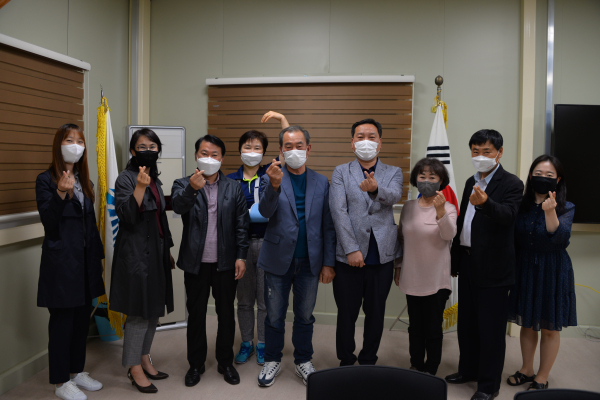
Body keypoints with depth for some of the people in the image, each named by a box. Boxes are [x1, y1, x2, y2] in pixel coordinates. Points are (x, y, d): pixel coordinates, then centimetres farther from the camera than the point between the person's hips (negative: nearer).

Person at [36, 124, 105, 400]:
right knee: (62, 320, 2)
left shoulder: (84, 182, 13)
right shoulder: (46, 180, -7)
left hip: (85, 261, 7)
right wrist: (60, 194, -30)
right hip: (61, 261, -7)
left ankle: (77, 371, 29)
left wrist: (98, 254, 16)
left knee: (82, 318, 14)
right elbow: (48, 222, -15)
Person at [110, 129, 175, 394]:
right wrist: (140, 187, -32)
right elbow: (127, 216, -21)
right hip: (135, 253, -8)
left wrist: (168, 251, 22)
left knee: (154, 310, 14)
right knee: (139, 312, -2)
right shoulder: (126, 178, -9)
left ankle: (144, 359, 29)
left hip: (156, 252, 8)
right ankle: (134, 368, 12)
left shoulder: (155, 179, 14)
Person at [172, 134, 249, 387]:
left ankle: (225, 362, 28)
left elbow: (241, 225, 1)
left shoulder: (233, 188, 3)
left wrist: (241, 256, -5)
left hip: (226, 262, 1)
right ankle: (196, 364, 28)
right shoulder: (183, 185, 0)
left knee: (226, 314, 11)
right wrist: (192, 188, -40)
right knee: (196, 314, 12)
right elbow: (178, 206, -22)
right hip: (196, 262, 0)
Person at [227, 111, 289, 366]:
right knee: (244, 299, 12)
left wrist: (281, 119, -10)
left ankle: (263, 345, 23)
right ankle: (246, 343, 28)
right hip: (241, 242, 1)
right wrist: (246, 215, -14)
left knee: (266, 299, 6)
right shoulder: (231, 180, 4)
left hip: (267, 242, -1)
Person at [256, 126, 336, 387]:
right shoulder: (271, 178, -2)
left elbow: (328, 226, 3)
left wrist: (329, 263, 0)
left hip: (310, 262, 2)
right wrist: (274, 185, -37)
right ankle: (272, 361, 30)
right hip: (278, 260, -1)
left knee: (305, 316, 14)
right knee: (274, 316, 11)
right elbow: (265, 212, -18)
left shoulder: (321, 183, 4)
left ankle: (303, 362, 31)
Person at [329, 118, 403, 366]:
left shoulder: (393, 173, 8)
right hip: (349, 256, -1)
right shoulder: (341, 172, 5)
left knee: (375, 313, 12)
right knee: (346, 313, 9)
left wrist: (375, 189, -38)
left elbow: (393, 197, -14)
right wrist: (352, 249, -15)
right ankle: (346, 362, 28)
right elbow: (338, 211, -6)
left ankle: (368, 361, 31)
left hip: (382, 256, 1)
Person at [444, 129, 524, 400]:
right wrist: (455, 260, 17)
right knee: (467, 322, 18)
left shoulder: (511, 184, -10)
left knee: (491, 327, 3)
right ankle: (468, 370, 36)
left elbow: (507, 215, -29)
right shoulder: (471, 182, 13)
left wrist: (485, 203, -50)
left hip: (493, 268, -7)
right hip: (468, 263, 8)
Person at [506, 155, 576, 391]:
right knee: (527, 324, 15)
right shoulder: (522, 205, 0)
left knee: (550, 328, 8)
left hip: (552, 272, -3)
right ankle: (526, 370, 34)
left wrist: (550, 212, -38)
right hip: (525, 270, 3)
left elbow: (559, 237, -24)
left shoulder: (566, 208, -8)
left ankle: (542, 379, 24)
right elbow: (513, 240, 5)